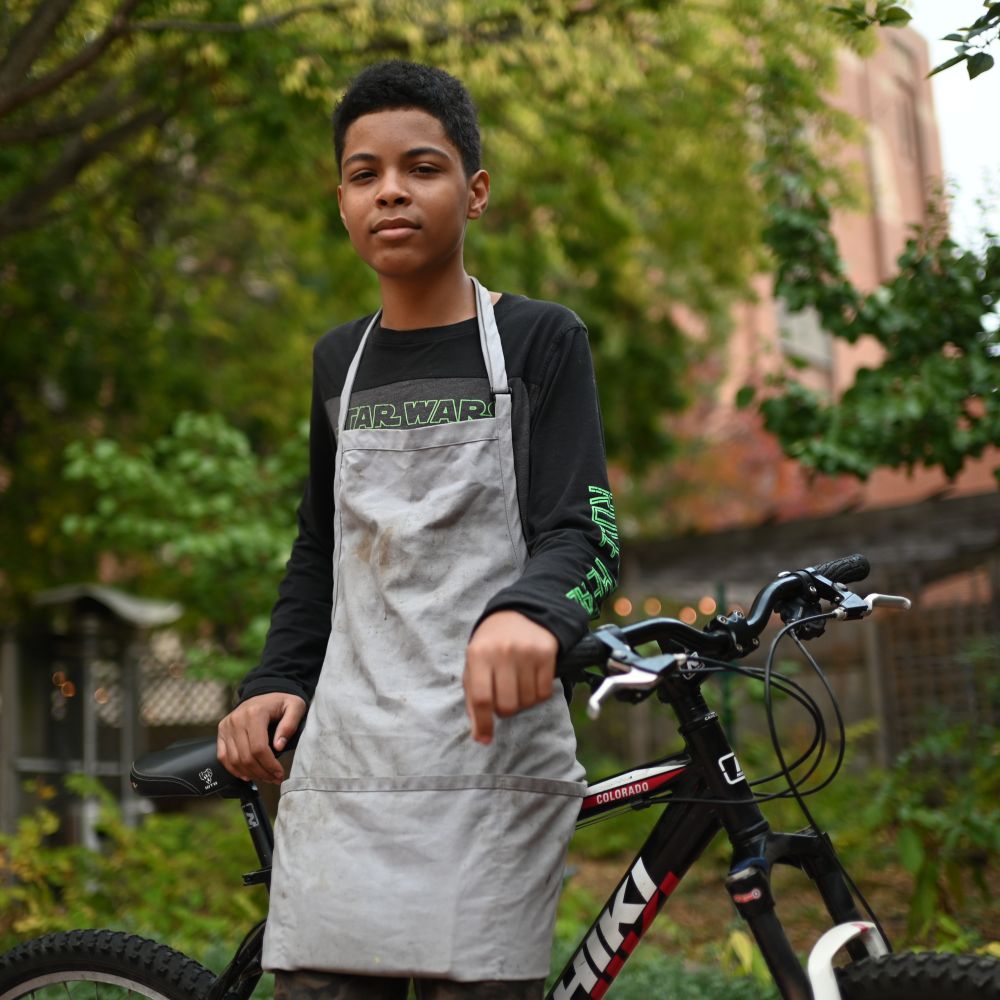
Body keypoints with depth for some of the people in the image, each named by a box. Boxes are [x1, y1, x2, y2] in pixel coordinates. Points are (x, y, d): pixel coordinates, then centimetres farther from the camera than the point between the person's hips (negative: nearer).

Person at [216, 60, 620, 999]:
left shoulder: (540, 339, 3)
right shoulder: (338, 359, 17)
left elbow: (583, 533, -6)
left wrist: (527, 612, -28)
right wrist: (275, 682, 7)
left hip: (491, 743, -3)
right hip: (343, 754, 4)